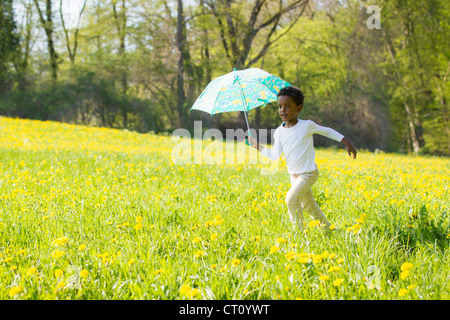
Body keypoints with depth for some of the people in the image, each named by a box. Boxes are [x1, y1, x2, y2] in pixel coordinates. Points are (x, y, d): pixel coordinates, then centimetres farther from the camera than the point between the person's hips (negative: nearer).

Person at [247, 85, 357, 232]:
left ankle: (298, 230, -10)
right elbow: (275, 155, -3)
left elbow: (327, 131, -1)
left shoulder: (307, 125, -15)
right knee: (308, 205, 17)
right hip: (294, 174, 6)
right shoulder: (279, 132, -2)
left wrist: (347, 142, -1)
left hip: (308, 173, -6)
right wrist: (257, 145, -2)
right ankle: (327, 227, 37)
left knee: (291, 197, -22)